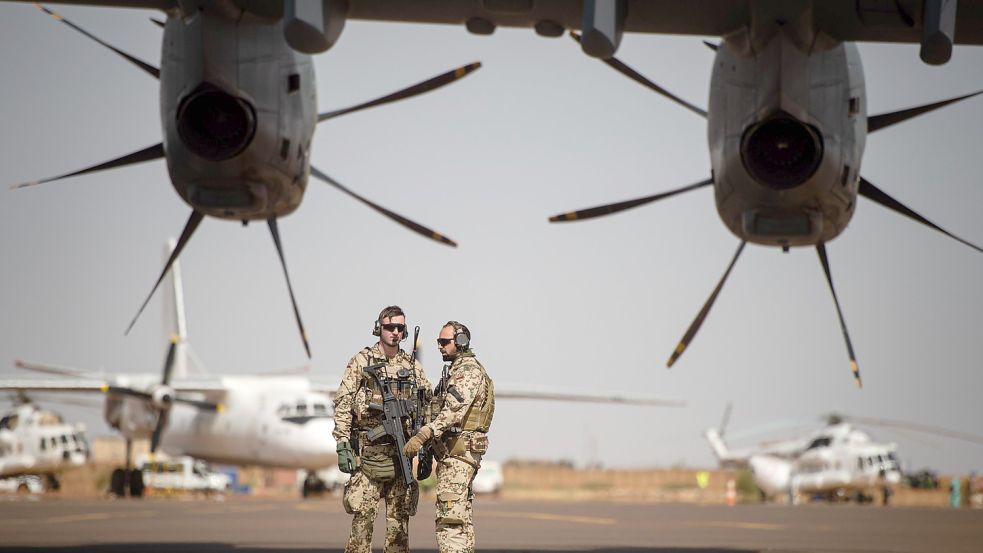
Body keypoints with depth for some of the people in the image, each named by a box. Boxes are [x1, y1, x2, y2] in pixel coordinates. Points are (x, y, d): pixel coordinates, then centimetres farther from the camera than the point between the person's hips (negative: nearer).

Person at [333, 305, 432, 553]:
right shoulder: (361, 361, 1)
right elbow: (343, 404, -3)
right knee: (363, 514, -7)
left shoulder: (412, 365, 11)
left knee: (399, 516, 5)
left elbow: (427, 405, 14)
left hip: (402, 450, 3)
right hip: (368, 451, -3)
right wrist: (342, 445, -11)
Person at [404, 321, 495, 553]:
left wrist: (423, 435, -33)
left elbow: (454, 411, -25)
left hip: (459, 451, -11)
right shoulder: (455, 370, 21)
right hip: (453, 452, 11)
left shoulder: (469, 371, -12)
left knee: (450, 516, -17)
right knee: (461, 516, 11)